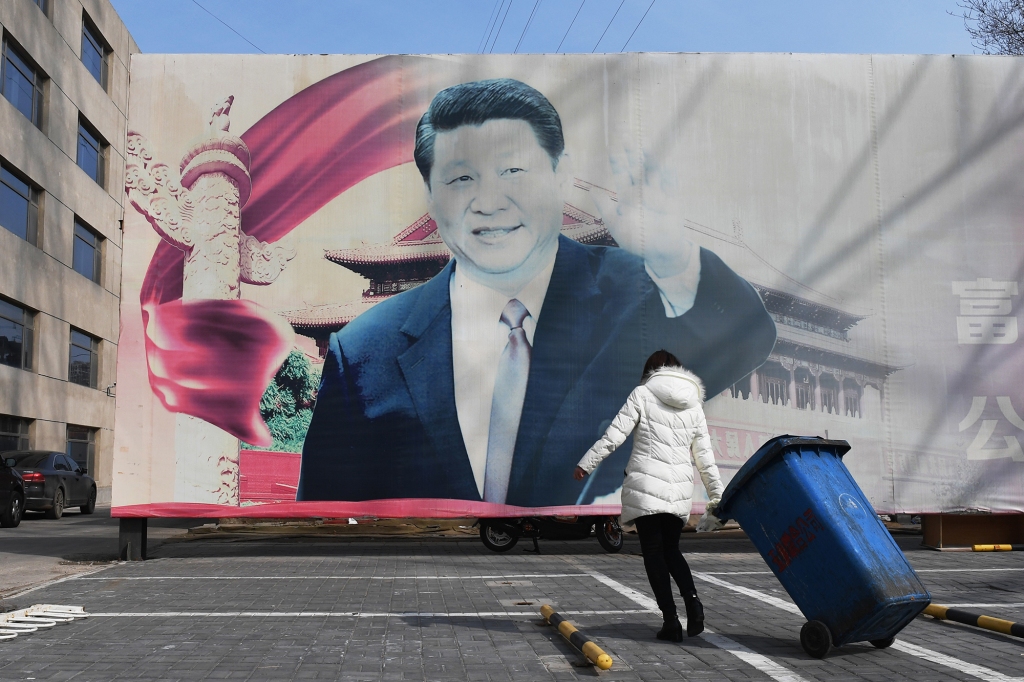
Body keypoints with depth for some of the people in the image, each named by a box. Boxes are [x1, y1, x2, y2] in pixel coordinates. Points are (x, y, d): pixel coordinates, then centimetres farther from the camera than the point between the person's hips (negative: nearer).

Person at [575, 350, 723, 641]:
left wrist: (585, 464, 4)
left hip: (645, 485, -4)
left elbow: (613, 436, -6)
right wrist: (717, 495, 18)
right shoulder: (694, 405, 13)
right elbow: (705, 457, 12)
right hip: (680, 489, 4)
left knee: (653, 552, 3)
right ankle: (692, 599, -6)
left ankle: (670, 619, -4)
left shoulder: (642, 394, 0)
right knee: (670, 549, 18)